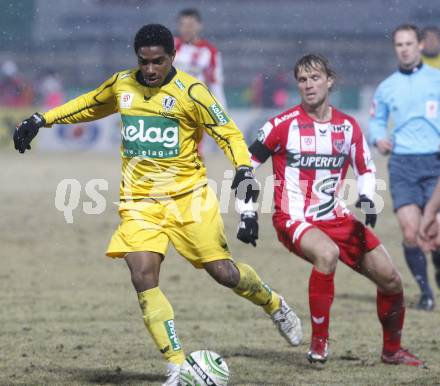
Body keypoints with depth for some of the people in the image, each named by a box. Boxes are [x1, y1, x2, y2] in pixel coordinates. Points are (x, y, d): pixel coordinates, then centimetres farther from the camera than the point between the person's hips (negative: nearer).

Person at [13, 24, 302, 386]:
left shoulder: (190, 91, -11)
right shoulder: (121, 85, 4)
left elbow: (228, 134, -9)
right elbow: (88, 104, 24)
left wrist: (244, 172, -24)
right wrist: (40, 121, 21)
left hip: (188, 197, -3)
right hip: (140, 202, 3)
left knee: (224, 272, -3)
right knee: (143, 279, -15)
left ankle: (275, 305, 30)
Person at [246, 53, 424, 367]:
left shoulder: (348, 126, 3)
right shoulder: (283, 125, -9)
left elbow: (366, 170, 16)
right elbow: (246, 165, -1)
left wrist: (367, 200, -4)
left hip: (337, 219, 5)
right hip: (294, 220, -5)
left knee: (391, 280, 0)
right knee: (328, 254, -38)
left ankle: (392, 350, 24)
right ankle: (319, 342, -23)